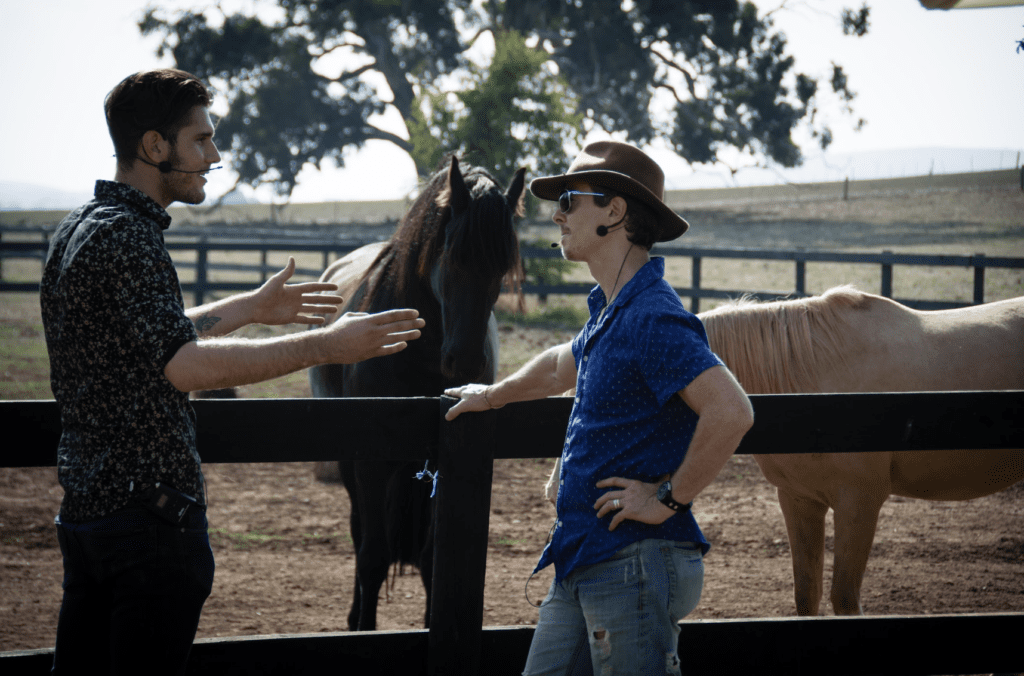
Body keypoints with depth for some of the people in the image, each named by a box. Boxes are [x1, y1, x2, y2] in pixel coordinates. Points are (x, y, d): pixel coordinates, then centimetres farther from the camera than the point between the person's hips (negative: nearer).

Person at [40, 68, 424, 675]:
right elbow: (184, 365, -29)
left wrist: (250, 308, 33)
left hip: (85, 503, 10)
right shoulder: (128, 237, -18)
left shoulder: (81, 227, 14)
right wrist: (327, 346, -28)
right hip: (148, 511, -10)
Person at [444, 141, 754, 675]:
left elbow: (731, 412, -31)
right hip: (583, 561, 10)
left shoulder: (651, 317, -19)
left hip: (633, 565, -10)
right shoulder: (609, 311, 13)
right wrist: (492, 395, 47)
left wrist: (669, 498, -22)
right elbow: (564, 366, 36)